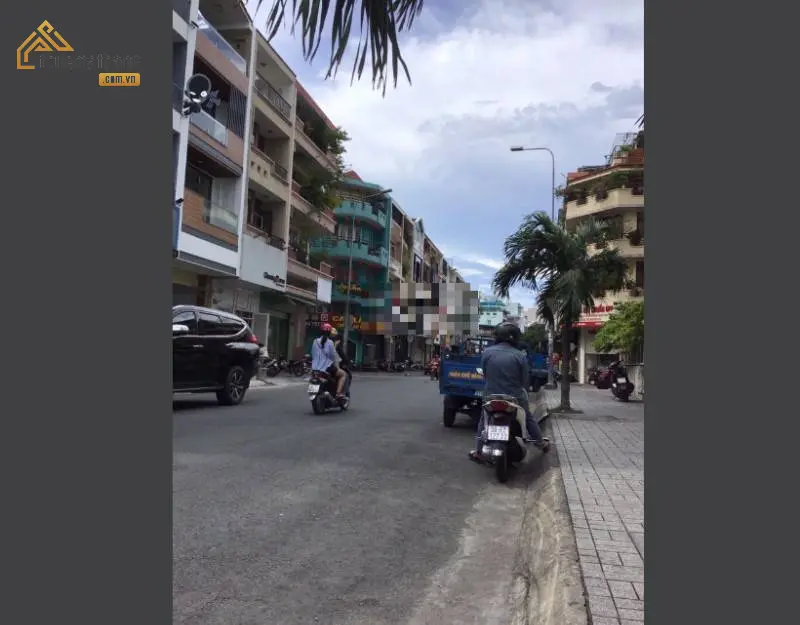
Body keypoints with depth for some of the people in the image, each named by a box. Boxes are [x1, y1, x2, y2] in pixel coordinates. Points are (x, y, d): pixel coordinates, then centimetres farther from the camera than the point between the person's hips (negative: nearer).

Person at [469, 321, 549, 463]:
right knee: (529, 418, 24)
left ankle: (477, 451, 22)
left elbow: (484, 374, -1)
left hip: (491, 396, 0)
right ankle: (540, 442, 40)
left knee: (483, 422, 20)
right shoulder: (519, 356, -11)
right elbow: (525, 379, -4)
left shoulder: (487, 352, -10)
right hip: (515, 397, 0)